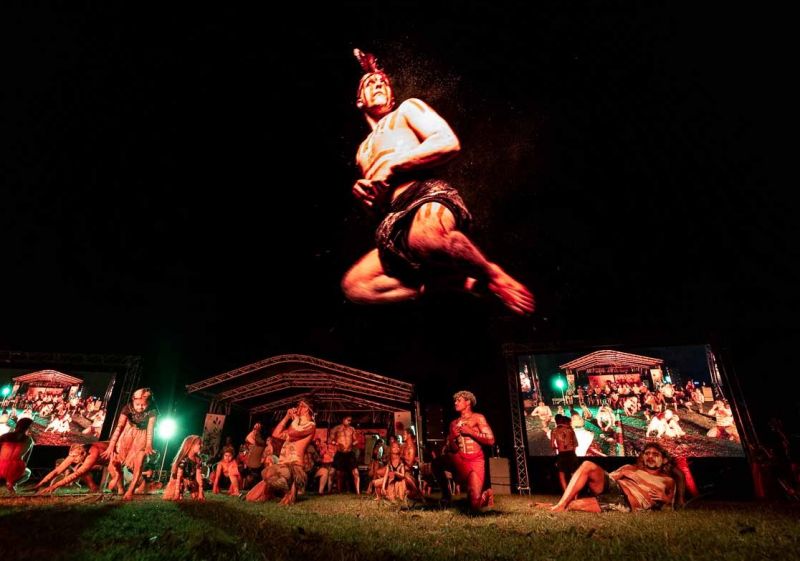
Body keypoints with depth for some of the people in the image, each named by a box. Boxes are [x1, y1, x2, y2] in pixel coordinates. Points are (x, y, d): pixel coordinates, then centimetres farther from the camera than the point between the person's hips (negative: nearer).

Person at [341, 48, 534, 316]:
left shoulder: (407, 108, 21)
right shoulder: (363, 151, 37)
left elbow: (448, 142, 0)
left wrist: (390, 166, -3)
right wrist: (363, 193, 11)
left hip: (427, 196, -7)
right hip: (398, 224, 7)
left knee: (425, 235, -43)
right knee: (353, 286, -9)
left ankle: (491, 275, -14)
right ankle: (454, 277, -7)